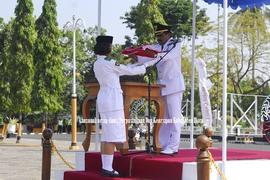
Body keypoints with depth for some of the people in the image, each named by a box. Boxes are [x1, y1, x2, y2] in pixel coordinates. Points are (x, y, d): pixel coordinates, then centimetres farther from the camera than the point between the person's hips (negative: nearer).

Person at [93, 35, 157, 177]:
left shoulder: (97, 64, 12)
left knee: (107, 135, 11)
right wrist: (145, 66, 10)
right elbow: (129, 71, -5)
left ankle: (105, 167, 13)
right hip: (112, 100, -9)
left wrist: (137, 64, 24)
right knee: (112, 135, -7)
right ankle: (108, 169, -7)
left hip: (103, 99, 9)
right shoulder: (109, 63, -14)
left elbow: (120, 70, 20)